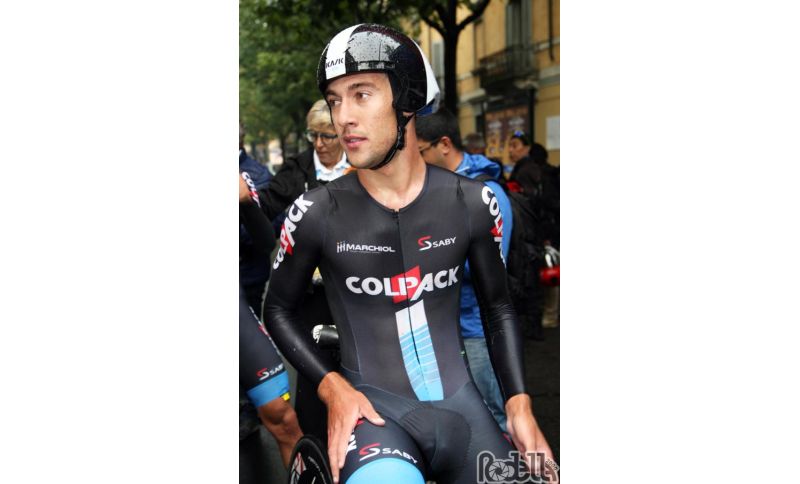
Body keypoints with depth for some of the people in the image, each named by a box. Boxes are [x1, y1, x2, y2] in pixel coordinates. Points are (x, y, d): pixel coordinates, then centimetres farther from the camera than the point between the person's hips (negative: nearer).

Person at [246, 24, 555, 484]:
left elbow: (498, 306, 10)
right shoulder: (316, 213, -7)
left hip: (460, 403, 4)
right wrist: (332, 387, -8)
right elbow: (279, 309, 6)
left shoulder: (472, 202, -2)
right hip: (373, 408, -3)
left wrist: (520, 403, -1)